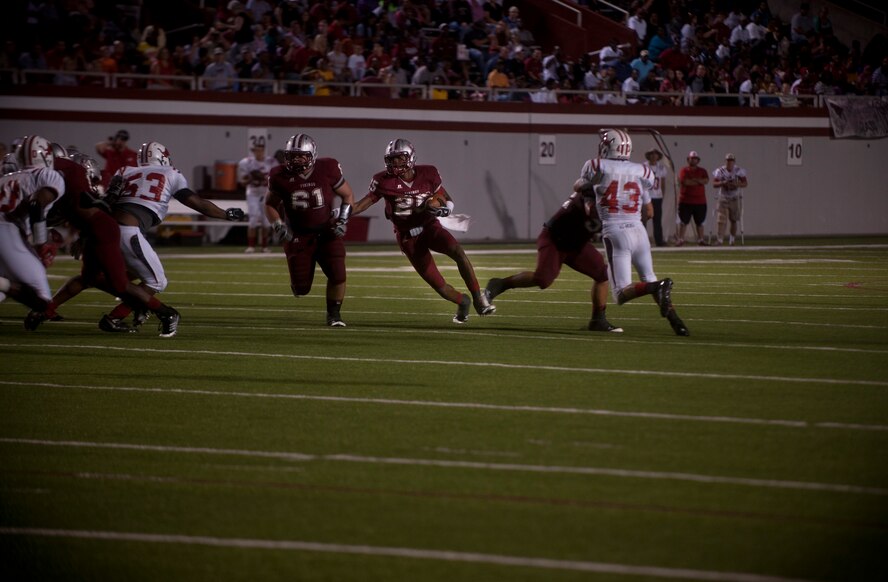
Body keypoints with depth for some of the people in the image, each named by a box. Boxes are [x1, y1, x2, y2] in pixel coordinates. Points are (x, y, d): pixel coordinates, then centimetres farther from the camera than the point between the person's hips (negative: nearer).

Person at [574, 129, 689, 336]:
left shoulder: (598, 167, 1)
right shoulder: (640, 172, 12)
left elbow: (579, 188, 23)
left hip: (615, 232, -4)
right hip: (638, 231, 4)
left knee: (622, 294, -7)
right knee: (649, 279, 19)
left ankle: (658, 287, -33)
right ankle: (673, 318, 0)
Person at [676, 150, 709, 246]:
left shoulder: (702, 171, 8)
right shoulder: (684, 171, 0)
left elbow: (706, 181, -8)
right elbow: (685, 181, -16)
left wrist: (695, 180, -16)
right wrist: (699, 182, -9)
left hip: (700, 201, 3)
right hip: (686, 201, -3)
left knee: (699, 222, 9)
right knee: (683, 221, 0)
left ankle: (700, 239, 16)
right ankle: (680, 239, 3)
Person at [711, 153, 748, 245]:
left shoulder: (739, 171, -4)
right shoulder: (720, 171, -4)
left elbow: (745, 183, -6)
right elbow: (714, 183, -7)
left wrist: (737, 184, -24)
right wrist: (723, 183, -26)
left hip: (735, 199, 1)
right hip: (723, 198, -1)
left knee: (734, 220, 7)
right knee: (722, 219, -11)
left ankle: (732, 239, 19)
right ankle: (720, 239, -12)